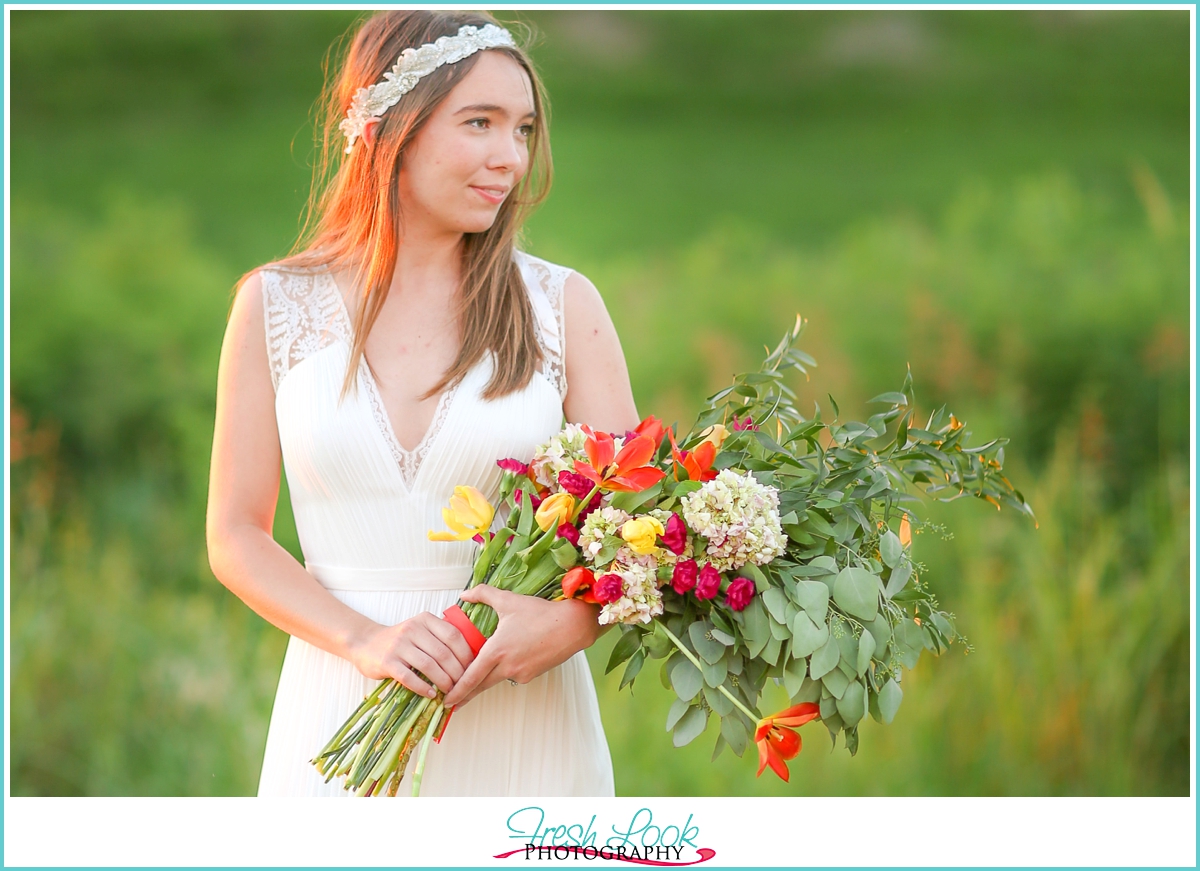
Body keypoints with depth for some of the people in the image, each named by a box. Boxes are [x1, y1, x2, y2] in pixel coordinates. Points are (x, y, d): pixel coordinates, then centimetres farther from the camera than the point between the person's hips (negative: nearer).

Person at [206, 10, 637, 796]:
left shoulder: (562, 306, 1)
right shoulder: (277, 306, 2)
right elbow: (236, 537, 1)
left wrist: (571, 620, -21)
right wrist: (365, 640, -15)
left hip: (522, 718, 0)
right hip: (343, 698, 0)